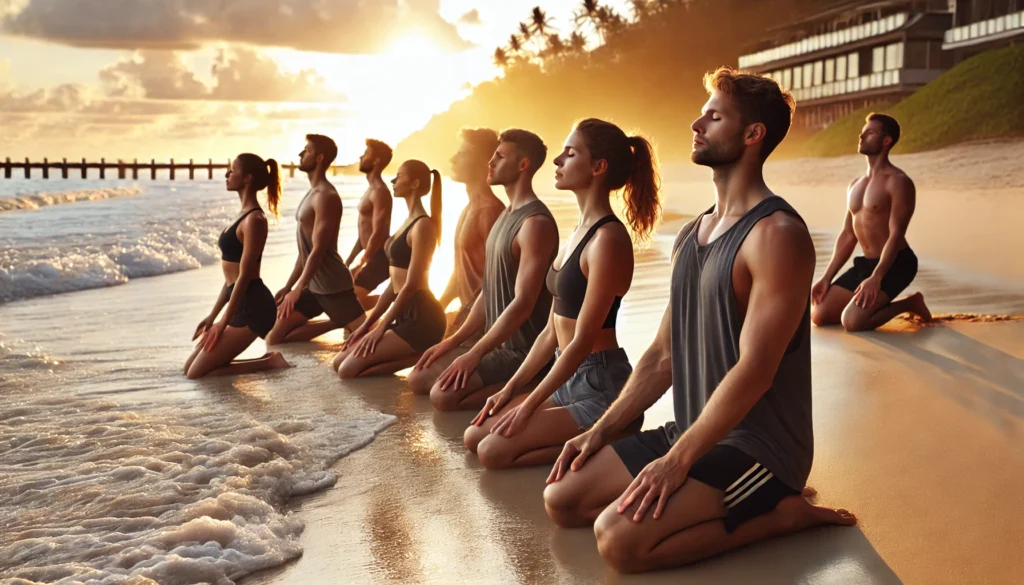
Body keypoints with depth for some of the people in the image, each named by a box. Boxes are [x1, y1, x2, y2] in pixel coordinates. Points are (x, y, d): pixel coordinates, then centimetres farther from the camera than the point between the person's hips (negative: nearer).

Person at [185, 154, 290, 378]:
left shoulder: (254, 220, -17)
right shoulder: (244, 215, 14)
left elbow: (244, 276, -18)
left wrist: (223, 322, -14)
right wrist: (212, 315, 18)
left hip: (252, 307, -10)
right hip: (242, 304, 10)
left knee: (196, 373, -5)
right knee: (190, 366, 14)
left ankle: (268, 362, 0)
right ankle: (268, 360, 13)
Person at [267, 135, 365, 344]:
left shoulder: (325, 197, -17)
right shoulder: (312, 194, 15)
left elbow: (319, 250, -20)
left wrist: (297, 289, -15)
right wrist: (288, 287, 18)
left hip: (332, 286, -9)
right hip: (314, 285, 9)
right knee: (274, 336, 7)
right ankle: (338, 323, 11)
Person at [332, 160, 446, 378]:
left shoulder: (423, 226, -14)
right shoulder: (408, 222, 15)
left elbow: (411, 285, -18)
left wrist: (381, 327, -12)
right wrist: (367, 322, 14)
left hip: (421, 317, -10)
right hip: (404, 314, 10)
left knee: (348, 370, -12)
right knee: (339, 362, 9)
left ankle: (420, 358, -6)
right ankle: (415, 354, 6)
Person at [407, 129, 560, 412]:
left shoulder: (535, 223, -19)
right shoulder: (505, 216, 13)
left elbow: (523, 304, -24)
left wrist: (474, 355, -21)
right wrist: (454, 341, 11)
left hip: (522, 350, -10)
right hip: (496, 342, 10)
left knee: (443, 395, -22)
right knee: (418, 379, 8)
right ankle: (512, 385, 10)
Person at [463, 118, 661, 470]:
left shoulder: (608, 239, -19)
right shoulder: (578, 233, 11)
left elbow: (582, 340, -19)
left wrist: (528, 405, -14)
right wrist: (511, 388, 10)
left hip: (601, 386, -9)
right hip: (569, 378, 9)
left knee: (493, 451, -15)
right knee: (474, 436, 6)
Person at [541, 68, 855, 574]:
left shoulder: (776, 234, -17)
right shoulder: (691, 235, 11)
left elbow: (754, 370, -22)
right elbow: (663, 354, 14)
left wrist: (677, 460, -22)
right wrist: (601, 430, 7)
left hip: (758, 446, -9)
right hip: (691, 432, 9)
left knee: (620, 539, -25)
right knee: (561, 500, 2)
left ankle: (778, 514, -6)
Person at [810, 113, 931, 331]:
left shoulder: (898, 182, -13)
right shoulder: (855, 185, 12)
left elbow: (896, 235, -21)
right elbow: (847, 235, 15)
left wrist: (876, 278, -31)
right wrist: (827, 277, 9)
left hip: (895, 264, -8)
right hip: (865, 263, 8)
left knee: (852, 321, -25)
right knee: (819, 316, -1)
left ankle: (908, 304, 0)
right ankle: (876, 305, 16)